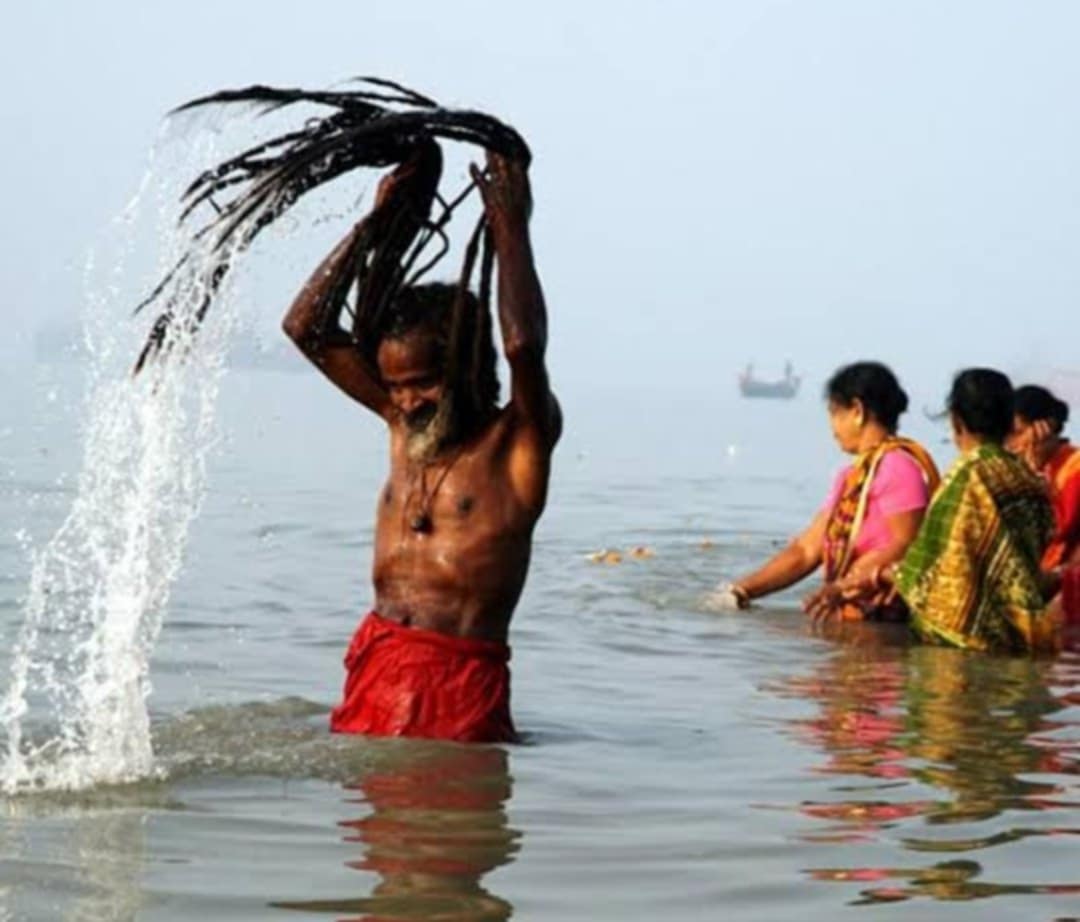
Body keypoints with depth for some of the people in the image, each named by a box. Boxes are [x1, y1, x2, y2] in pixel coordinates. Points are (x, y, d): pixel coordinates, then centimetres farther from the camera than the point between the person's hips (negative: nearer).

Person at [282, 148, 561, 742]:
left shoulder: (519, 439, -2)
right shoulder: (403, 421, 15)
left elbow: (524, 345, -23)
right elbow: (305, 326, 14)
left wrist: (510, 229, -11)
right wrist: (377, 220, 8)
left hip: (461, 676, -6)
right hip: (373, 663, 6)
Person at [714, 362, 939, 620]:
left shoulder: (898, 466, -7)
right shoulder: (850, 477, 21)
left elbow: (905, 546, -15)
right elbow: (806, 550, 18)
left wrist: (842, 587, -21)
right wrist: (740, 591, 11)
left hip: (886, 622, -8)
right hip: (852, 618, 8)